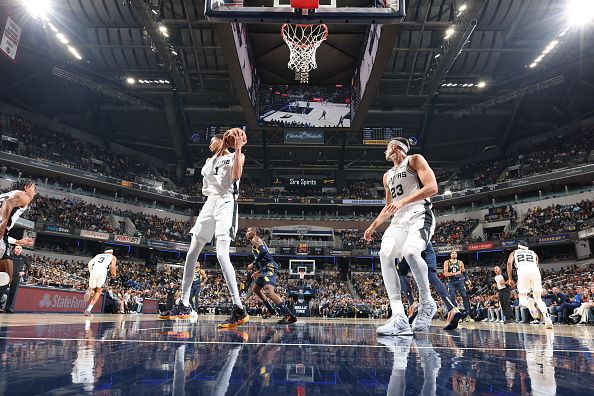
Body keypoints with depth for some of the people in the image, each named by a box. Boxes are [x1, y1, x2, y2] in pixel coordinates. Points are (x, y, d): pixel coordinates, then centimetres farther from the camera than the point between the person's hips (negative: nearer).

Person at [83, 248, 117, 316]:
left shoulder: (98, 255, 32)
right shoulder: (113, 257, 23)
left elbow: (90, 263, 16)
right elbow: (112, 266, 5)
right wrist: (114, 274, 21)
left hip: (94, 270, 3)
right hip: (103, 271, -3)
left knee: (93, 290, 19)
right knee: (98, 292, 9)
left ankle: (89, 291, -17)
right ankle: (88, 310, -3)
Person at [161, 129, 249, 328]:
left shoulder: (234, 156, 5)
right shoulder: (210, 161, 25)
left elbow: (236, 175, -14)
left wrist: (238, 149, -15)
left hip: (226, 204, -8)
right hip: (210, 204, 8)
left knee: (222, 254, -24)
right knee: (191, 254, 5)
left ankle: (239, 310, -24)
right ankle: (184, 305, 15)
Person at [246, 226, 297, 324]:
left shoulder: (255, 240, -2)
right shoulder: (258, 241, 27)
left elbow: (263, 251, -21)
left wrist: (253, 264, -13)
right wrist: (257, 272, 33)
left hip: (270, 267, -11)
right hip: (266, 268, 11)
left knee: (268, 291, -26)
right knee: (255, 288, 25)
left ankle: (289, 315, -34)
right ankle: (270, 310, 31)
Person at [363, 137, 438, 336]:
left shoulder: (415, 160, 5)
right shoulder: (387, 176, 27)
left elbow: (432, 187, -9)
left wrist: (403, 201, -18)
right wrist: (373, 226, 24)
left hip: (419, 214, -6)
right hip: (399, 219, 7)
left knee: (410, 252, -34)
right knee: (385, 255, -19)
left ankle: (427, 303, -9)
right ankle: (399, 319, -23)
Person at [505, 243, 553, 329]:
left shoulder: (514, 252, 30)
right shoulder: (533, 253, 35)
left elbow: (509, 263, 11)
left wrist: (510, 279, 12)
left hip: (523, 271, -2)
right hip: (535, 271, 2)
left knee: (522, 298, 10)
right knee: (538, 299, 15)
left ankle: (529, 303, -26)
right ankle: (547, 318, -7)